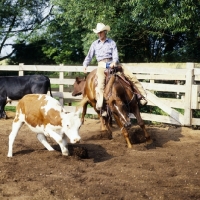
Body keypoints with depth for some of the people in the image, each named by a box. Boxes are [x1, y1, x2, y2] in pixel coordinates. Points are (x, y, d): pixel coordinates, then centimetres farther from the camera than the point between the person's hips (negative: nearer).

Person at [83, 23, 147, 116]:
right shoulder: (95, 44, 16)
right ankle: (100, 105, -29)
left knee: (131, 76, -10)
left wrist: (114, 62, -20)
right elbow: (89, 56, 19)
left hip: (112, 63, 1)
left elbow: (115, 55, 1)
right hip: (101, 65, -1)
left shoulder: (111, 42, 11)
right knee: (100, 83, -26)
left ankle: (142, 95, -4)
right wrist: (85, 65, 2)